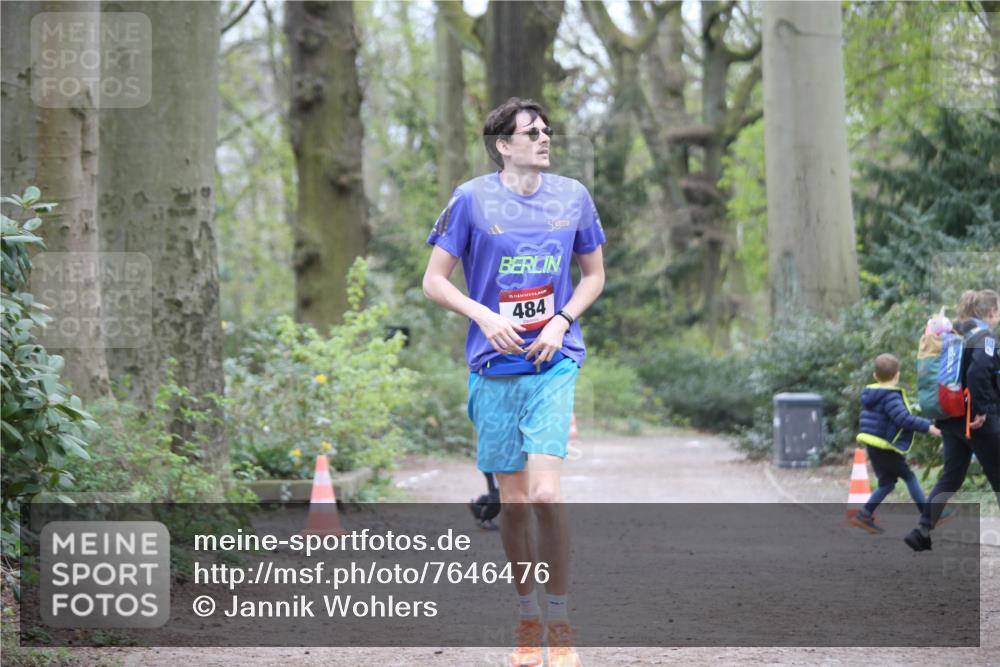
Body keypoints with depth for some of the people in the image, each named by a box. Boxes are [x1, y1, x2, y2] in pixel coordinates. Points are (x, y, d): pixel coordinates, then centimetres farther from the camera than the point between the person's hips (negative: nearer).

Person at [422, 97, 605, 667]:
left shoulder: (572, 197, 5)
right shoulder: (472, 200, -1)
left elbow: (594, 274, 16)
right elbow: (435, 281, 3)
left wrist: (560, 322, -2)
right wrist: (485, 316, -12)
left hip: (554, 364, 0)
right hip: (495, 368, 0)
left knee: (545, 492, -14)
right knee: (514, 501, 5)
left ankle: (560, 620, -3)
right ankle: (528, 619, 20)